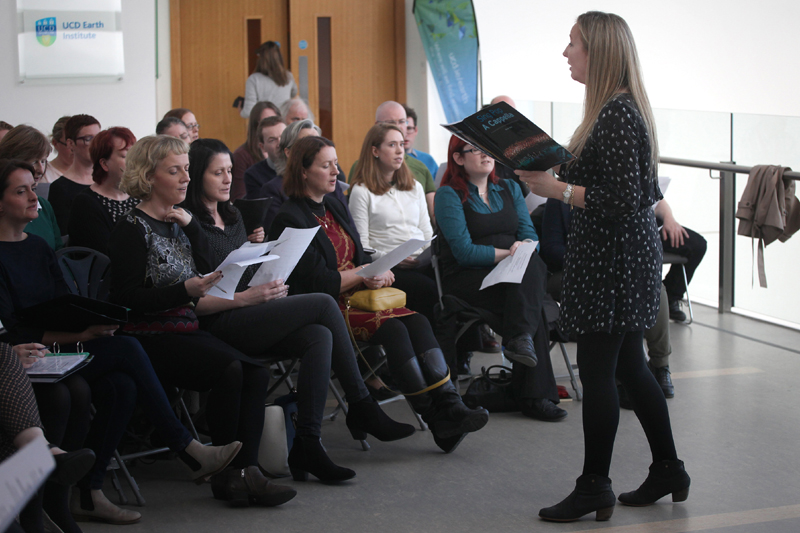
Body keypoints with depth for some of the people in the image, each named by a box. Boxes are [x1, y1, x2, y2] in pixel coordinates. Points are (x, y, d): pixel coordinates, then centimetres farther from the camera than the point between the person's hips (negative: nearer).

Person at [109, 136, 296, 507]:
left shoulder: (179, 223, 16)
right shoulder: (132, 228, -6)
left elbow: (206, 273, 15)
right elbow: (126, 298, -13)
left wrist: (191, 226, 6)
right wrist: (186, 291, -23)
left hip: (187, 330, 7)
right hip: (150, 337, -7)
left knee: (256, 373, -16)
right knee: (229, 369, -28)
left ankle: (246, 470, -22)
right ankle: (226, 473, -18)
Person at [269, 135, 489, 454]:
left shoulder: (334, 207, 19)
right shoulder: (290, 219, -7)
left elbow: (359, 258, 18)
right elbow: (318, 281, -14)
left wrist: (375, 273, -4)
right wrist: (363, 274, -7)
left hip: (353, 297, 8)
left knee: (417, 322, -19)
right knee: (393, 328, -29)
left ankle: (449, 406, -31)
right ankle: (437, 421, -27)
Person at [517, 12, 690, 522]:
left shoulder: (616, 115, -20)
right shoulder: (621, 107, 11)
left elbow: (621, 200, -24)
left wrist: (555, 188, -20)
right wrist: (557, 172, 14)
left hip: (615, 260, -10)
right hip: (626, 255, 10)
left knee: (597, 369, -2)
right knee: (629, 365, 17)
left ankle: (594, 488, 8)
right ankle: (668, 470, 27)